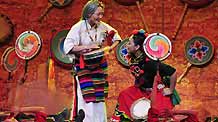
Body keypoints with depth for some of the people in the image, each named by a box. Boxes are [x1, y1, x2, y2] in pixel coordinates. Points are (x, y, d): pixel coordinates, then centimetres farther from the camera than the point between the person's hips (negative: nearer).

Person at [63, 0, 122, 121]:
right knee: (86, 99, -7)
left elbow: (116, 37, 12)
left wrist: (111, 47, -6)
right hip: (83, 68, -5)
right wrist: (86, 47, -24)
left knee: (99, 98, 10)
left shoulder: (103, 26, -1)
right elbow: (68, 47, -21)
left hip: (99, 66, 5)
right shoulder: (78, 27, -15)